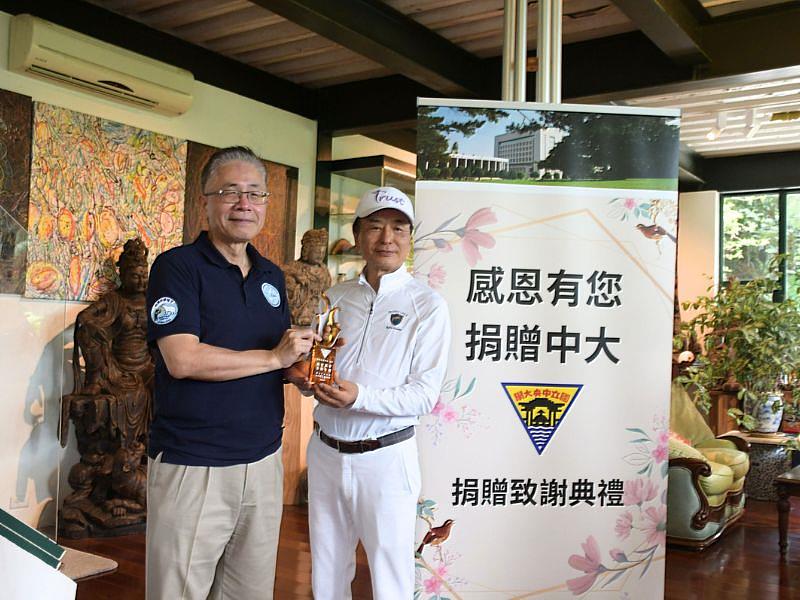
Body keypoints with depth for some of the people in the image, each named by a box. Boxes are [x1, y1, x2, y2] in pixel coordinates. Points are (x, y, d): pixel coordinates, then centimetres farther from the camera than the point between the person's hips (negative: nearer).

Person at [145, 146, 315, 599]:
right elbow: (183, 359, -20)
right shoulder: (177, 266, -8)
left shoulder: (272, 275, 12)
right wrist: (275, 357, -14)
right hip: (192, 465, -6)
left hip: (264, 460, 6)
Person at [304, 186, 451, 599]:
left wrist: (360, 397, -26)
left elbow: (425, 394, -13)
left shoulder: (427, 305, -8)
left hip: (385, 458, -4)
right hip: (325, 452, 5)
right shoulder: (335, 296, 7)